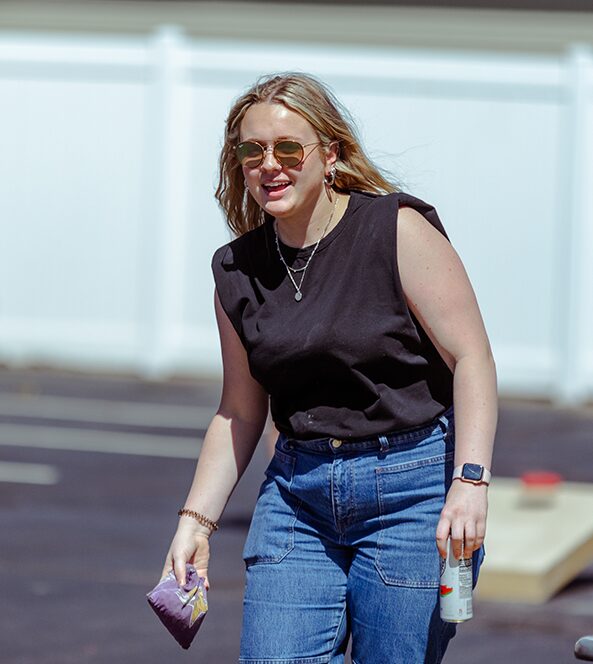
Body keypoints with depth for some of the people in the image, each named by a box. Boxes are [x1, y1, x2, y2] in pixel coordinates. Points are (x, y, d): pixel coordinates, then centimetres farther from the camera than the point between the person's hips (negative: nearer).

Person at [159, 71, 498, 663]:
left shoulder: (398, 230, -8)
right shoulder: (237, 270, 7)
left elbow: (471, 359, -11)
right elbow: (240, 412, 16)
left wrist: (470, 482, -21)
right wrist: (196, 520, 8)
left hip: (412, 486, -5)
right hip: (297, 493, 5)